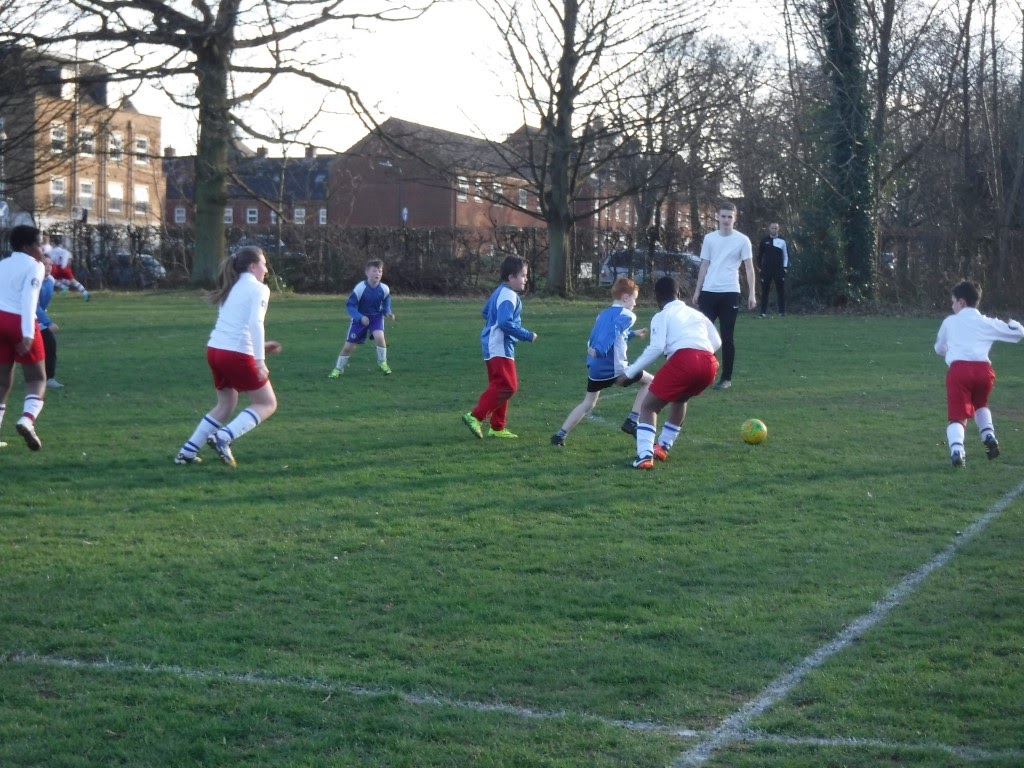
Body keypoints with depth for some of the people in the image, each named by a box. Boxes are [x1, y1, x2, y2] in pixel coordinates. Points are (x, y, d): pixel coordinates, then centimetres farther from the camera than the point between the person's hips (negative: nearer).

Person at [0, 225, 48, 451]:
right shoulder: (35, 266, -2)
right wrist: (28, 334, -21)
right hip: (19, 322, -6)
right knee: (37, 378, 4)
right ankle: (27, 420, -21)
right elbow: (29, 299, -14)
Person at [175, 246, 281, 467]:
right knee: (267, 403, 6)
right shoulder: (259, 289, -3)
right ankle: (223, 437, -12)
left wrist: (259, 346, 25)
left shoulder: (233, 289, 20)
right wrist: (260, 360, -21)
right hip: (237, 354, -8)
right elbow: (255, 323, -17)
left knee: (225, 405, 23)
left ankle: (187, 452, 17)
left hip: (215, 349, 8)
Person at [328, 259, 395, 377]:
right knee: (349, 346, 0)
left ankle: (382, 363, -4)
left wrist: (388, 313, -14)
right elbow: (350, 305, -20)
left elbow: (386, 303, 4)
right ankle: (338, 369, 23)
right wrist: (360, 317, -33)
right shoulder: (360, 288, -27)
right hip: (360, 318, -1)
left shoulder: (384, 289, -17)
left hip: (376, 317, 1)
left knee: (379, 336, -28)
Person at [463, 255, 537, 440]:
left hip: (494, 346, 11)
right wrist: (528, 335, -20)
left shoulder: (500, 292, 15)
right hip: (499, 348, -11)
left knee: (499, 386, 14)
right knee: (507, 385, -13)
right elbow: (506, 323, -26)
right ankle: (476, 417, -15)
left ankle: (497, 427, 18)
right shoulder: (508, 296, -17)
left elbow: (486, 313, 27)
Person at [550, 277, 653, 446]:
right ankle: (632, 421, 7)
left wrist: (633, 334, 46)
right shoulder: (626, 315, -4)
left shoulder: (603, 314, 19)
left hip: (595, 369, 7)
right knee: (649, 381, 13)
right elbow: (613, 331, -25)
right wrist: (600, 350, -36)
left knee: (588, 403, 23)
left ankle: (560, 435, 12)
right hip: (615, 369, -7)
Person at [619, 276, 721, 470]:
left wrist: (629, 372, 0)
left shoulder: (661, 317, 14)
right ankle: (663, 446, 39)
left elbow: (656, 347, -2)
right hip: (709, 364, 6)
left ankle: (644, 455, -10)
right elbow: (717, 342, 24)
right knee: (680, 400, 35)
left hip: (683, 360, -6)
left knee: (649, 406, 8)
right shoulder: (696, 314, 30)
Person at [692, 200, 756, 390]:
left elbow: (749, 268, 0)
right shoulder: (709, 238, 8)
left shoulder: (742, 240, -1)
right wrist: (697, 291, 10)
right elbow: (704, 266, 14)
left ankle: (726, 378, 8)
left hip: (730, 293, -3)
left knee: (728, 337, 1)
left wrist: (752, 294, -7)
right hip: (709, 292, 3)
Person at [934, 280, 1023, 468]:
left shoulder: (949, 322, 18)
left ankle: (956, 449, -27)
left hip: (958, 369, -2)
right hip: (983, 369, 2)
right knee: (980, 403, 32)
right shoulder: (987, 323, 16)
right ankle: (988, 435, 14)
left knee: (957, 415, -2)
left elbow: (939, 349, 32)